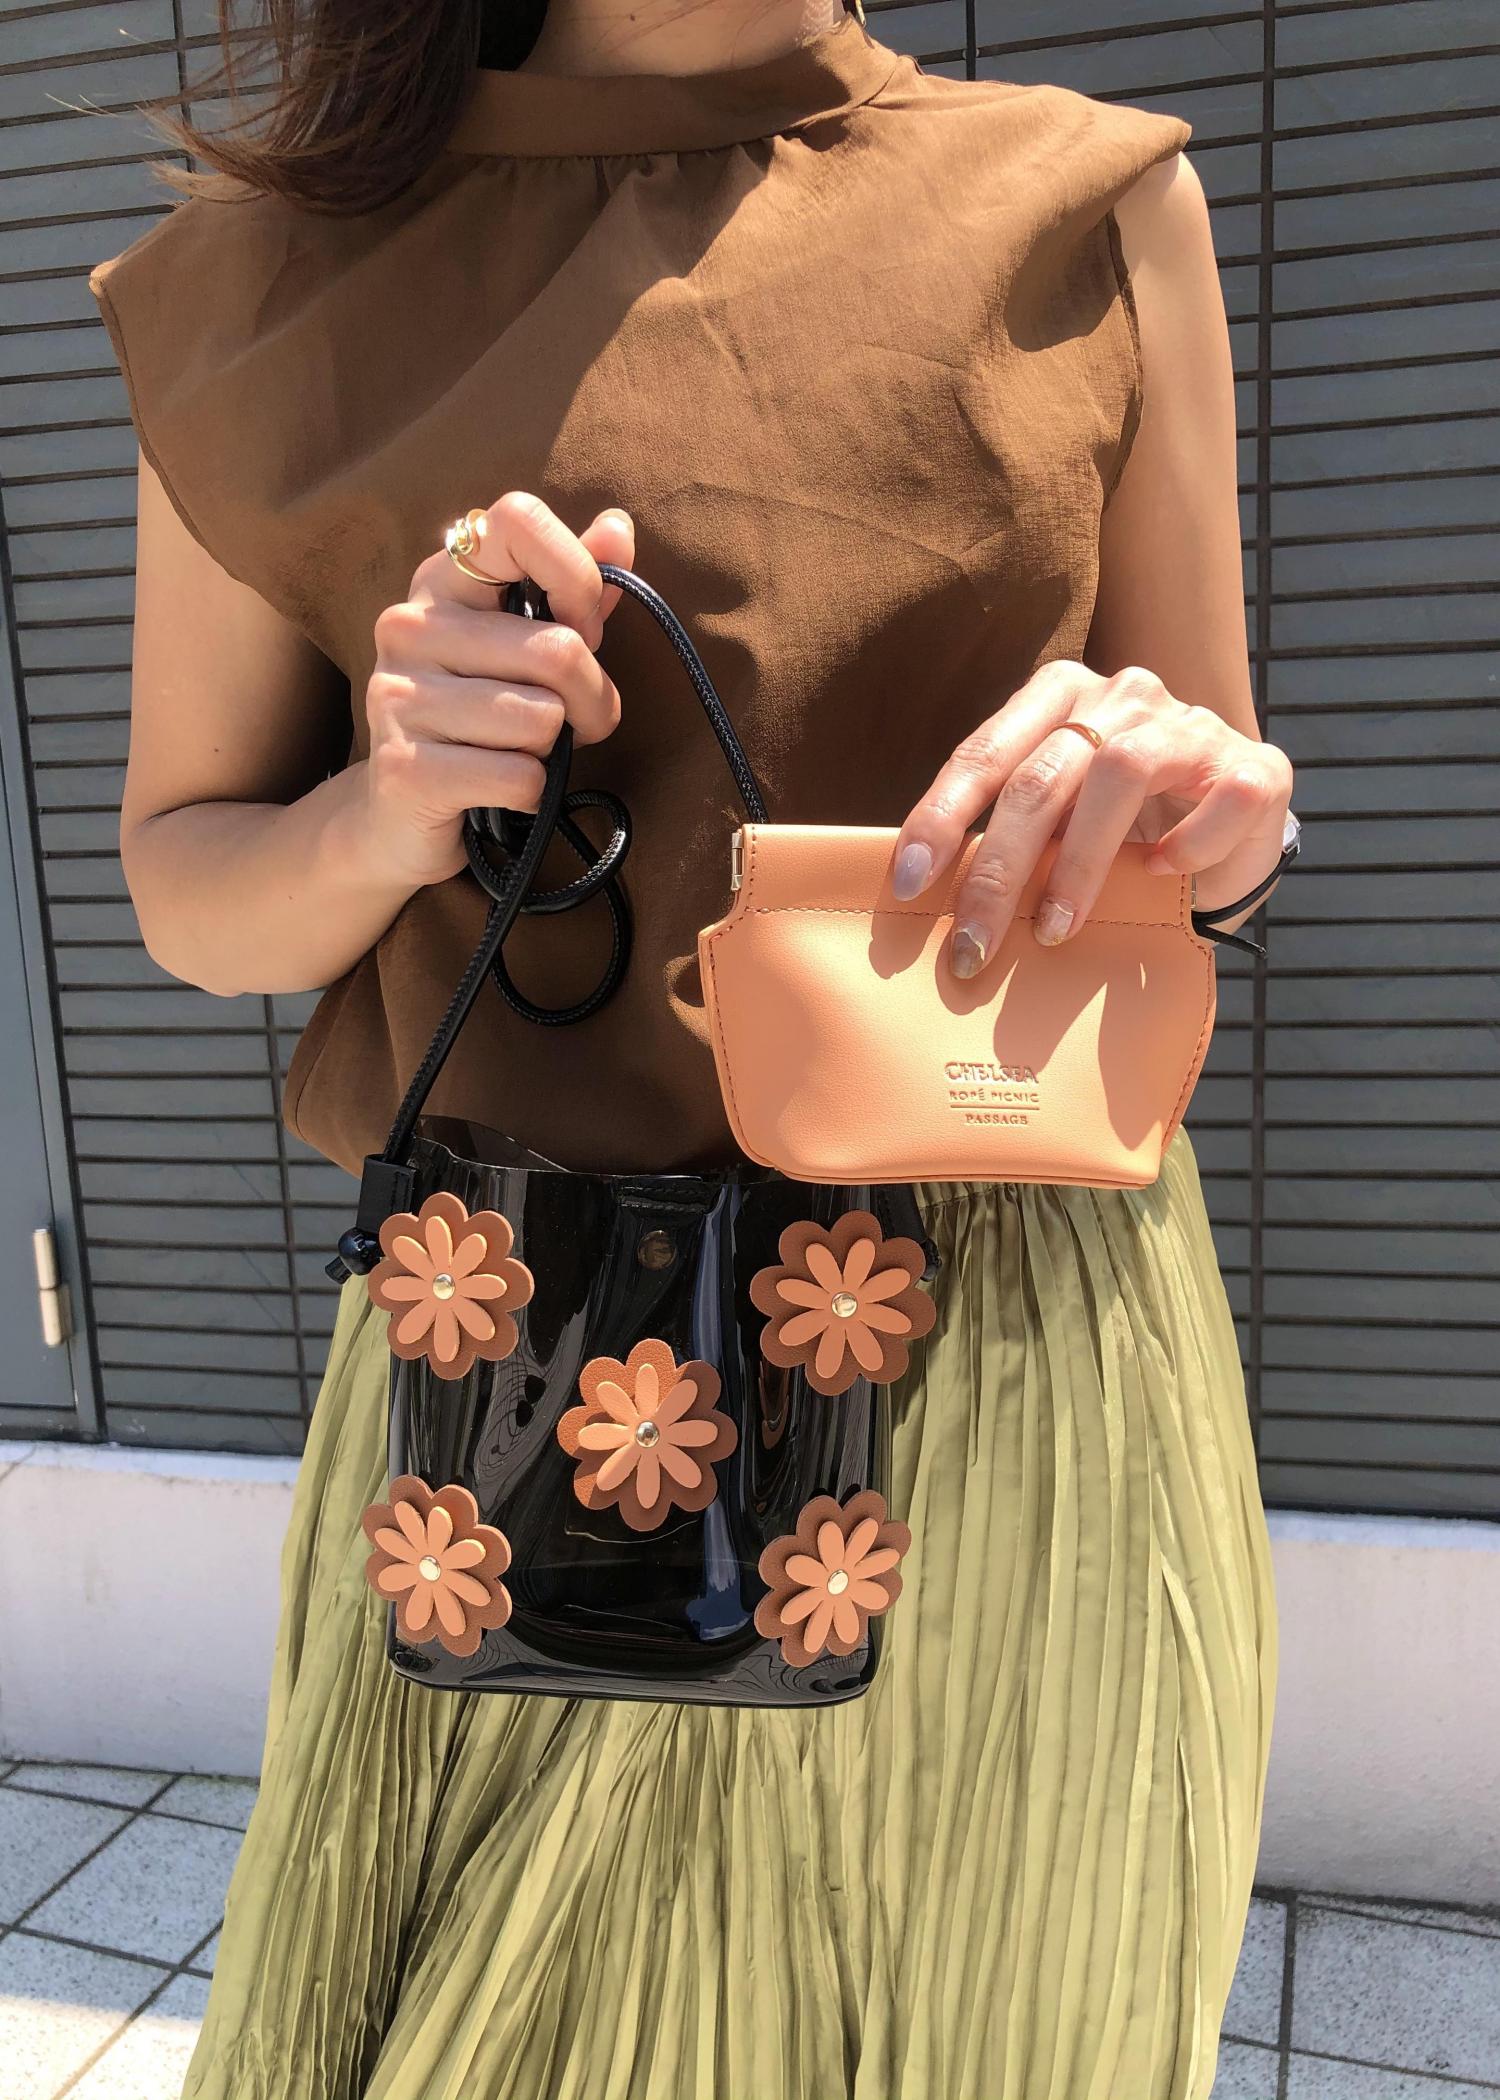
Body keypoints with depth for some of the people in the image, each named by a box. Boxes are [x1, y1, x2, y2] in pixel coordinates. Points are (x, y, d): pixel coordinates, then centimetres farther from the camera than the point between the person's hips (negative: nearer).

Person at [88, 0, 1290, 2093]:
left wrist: (1192, 798, -16)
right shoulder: (270, 270, 4)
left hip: (1020, 1359, 1)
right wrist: (385, 819, -16)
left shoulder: (1088, 205, 3)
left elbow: (1215, 812, 8)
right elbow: (184, 888, 7)